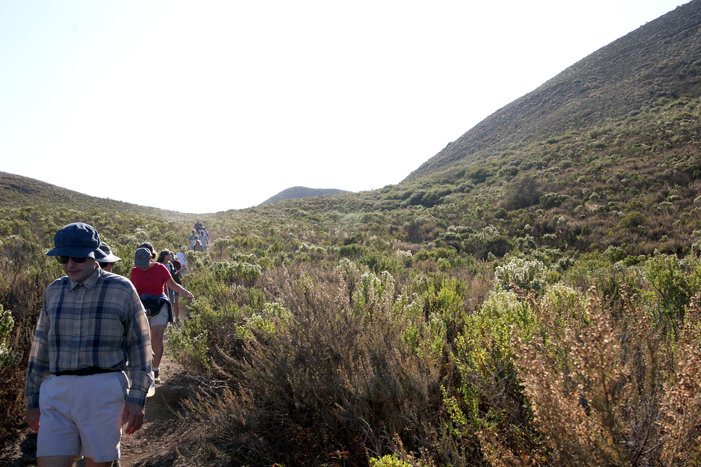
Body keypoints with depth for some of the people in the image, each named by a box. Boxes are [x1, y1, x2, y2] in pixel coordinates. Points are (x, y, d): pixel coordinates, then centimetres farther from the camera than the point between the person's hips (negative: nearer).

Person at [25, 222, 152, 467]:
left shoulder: (122, 289, -2)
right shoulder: (53, 291, 10)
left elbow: (139, 346, -1)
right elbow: (41, 348, 16)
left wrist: (137, 399, -5)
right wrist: (33, 401, 15)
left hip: (104, 391, -3)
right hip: (57, 392, 3)